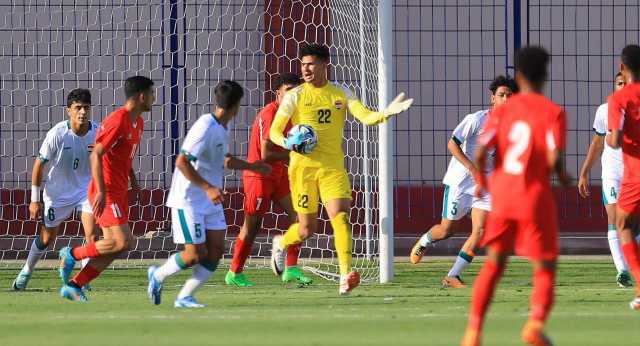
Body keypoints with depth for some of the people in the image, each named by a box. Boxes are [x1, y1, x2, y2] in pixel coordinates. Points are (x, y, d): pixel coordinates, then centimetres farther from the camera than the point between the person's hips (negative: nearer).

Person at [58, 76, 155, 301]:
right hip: (107, 193, -9)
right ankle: (73, 254, 0)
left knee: (113, 246, 5)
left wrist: (132, 178, 16)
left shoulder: (138, 122, 12)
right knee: (123, 241, -16)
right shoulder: (117, 121, -17)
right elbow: (96, 155, -20)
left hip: (119, 192, 9)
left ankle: (73, 286, 9)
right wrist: (101, 192, -25)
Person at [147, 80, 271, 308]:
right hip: (188, 201, -9)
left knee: (216, 250, -2)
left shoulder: (221, 129, 10)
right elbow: (182, 162, -25)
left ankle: (184, 297, 4)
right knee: (196, 253, -8)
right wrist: (208, 188, -28)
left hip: (211, 201, 9)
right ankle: (157, 275, 16)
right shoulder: (206, 128, -20)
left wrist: (253, 166, 34)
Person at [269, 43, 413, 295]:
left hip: (333, 167, 1)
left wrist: (387, 113, -26)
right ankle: (281, 243, 40)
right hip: (303, 167, -1)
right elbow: (274, 131, 1)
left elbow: (366, 117, -6)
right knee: (307, 229, 5)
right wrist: (287, 143, -21)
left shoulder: (341, 94, 5)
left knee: (341, 216, -18)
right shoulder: (295, 96, 0)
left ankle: (345, 277, -21)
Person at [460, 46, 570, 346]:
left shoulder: (502, 110, 2)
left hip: (502, 195, 3)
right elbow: (553, 158, -16)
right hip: (536, 197, -3)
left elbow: (480, 154, -7)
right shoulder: (553, 112, -7)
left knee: (494, 264, 14)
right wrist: (563, 177, 6)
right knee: (545, 267, 7)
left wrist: (481, 182, 12)